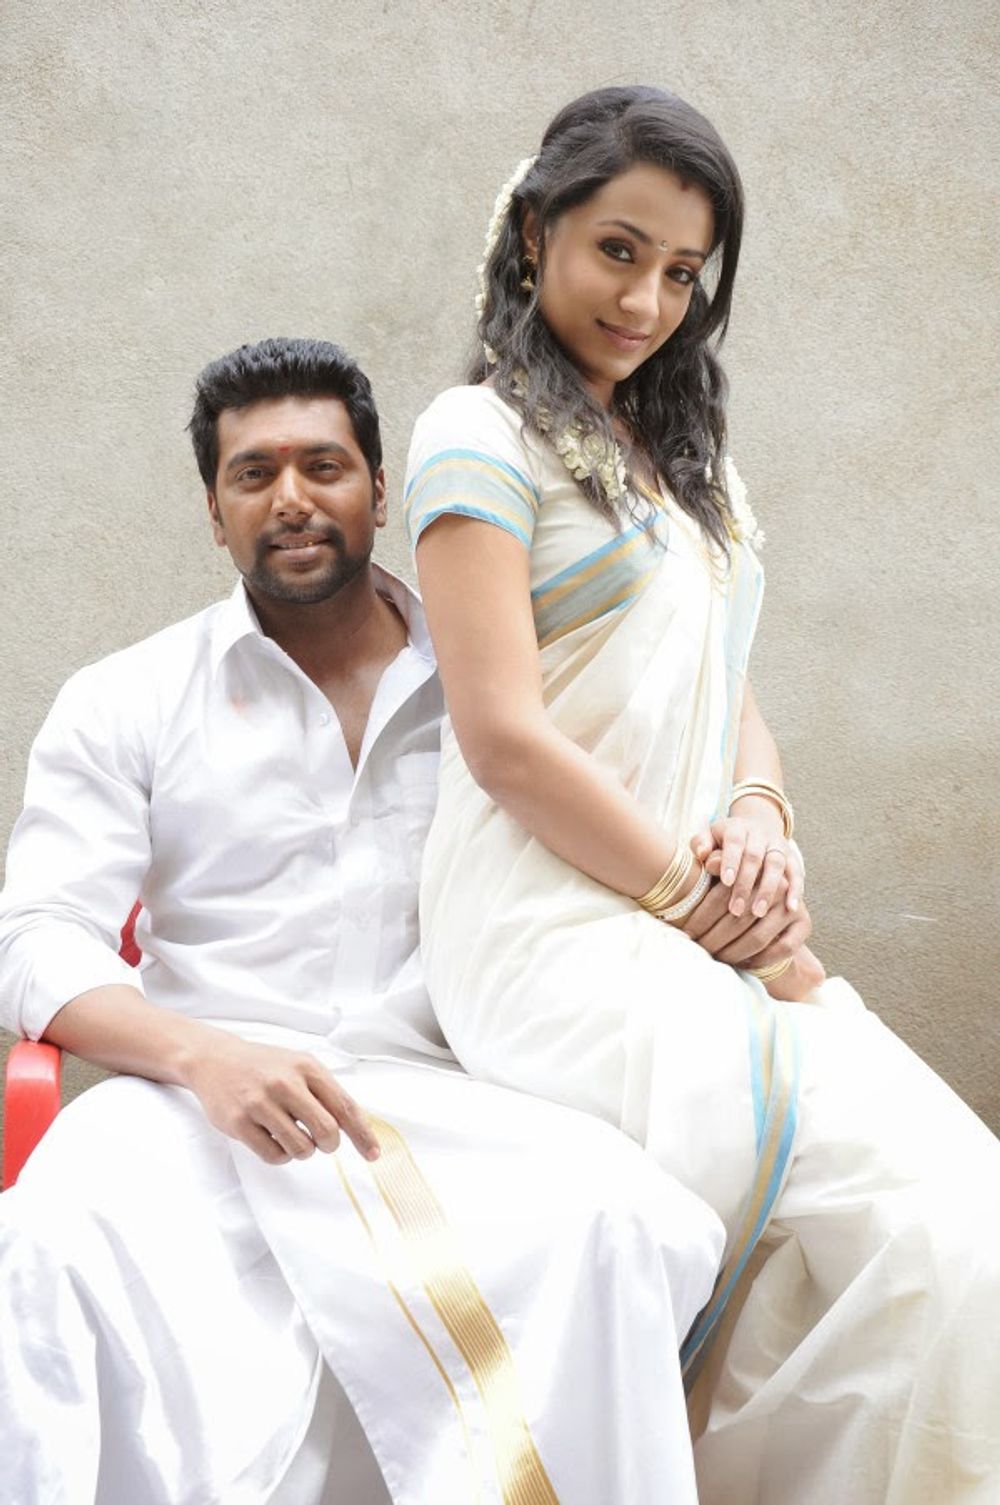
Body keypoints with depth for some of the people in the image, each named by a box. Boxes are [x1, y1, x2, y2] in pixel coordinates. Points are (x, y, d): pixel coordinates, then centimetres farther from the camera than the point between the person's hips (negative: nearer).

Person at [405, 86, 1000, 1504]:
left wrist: (761, 817, -1)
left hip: (706, 940, 7)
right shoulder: (483, 432, -1)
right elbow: (505, 740, -10)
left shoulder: (676, 453, 24)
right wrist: (711, 909, -10)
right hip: (560, 942, -7)